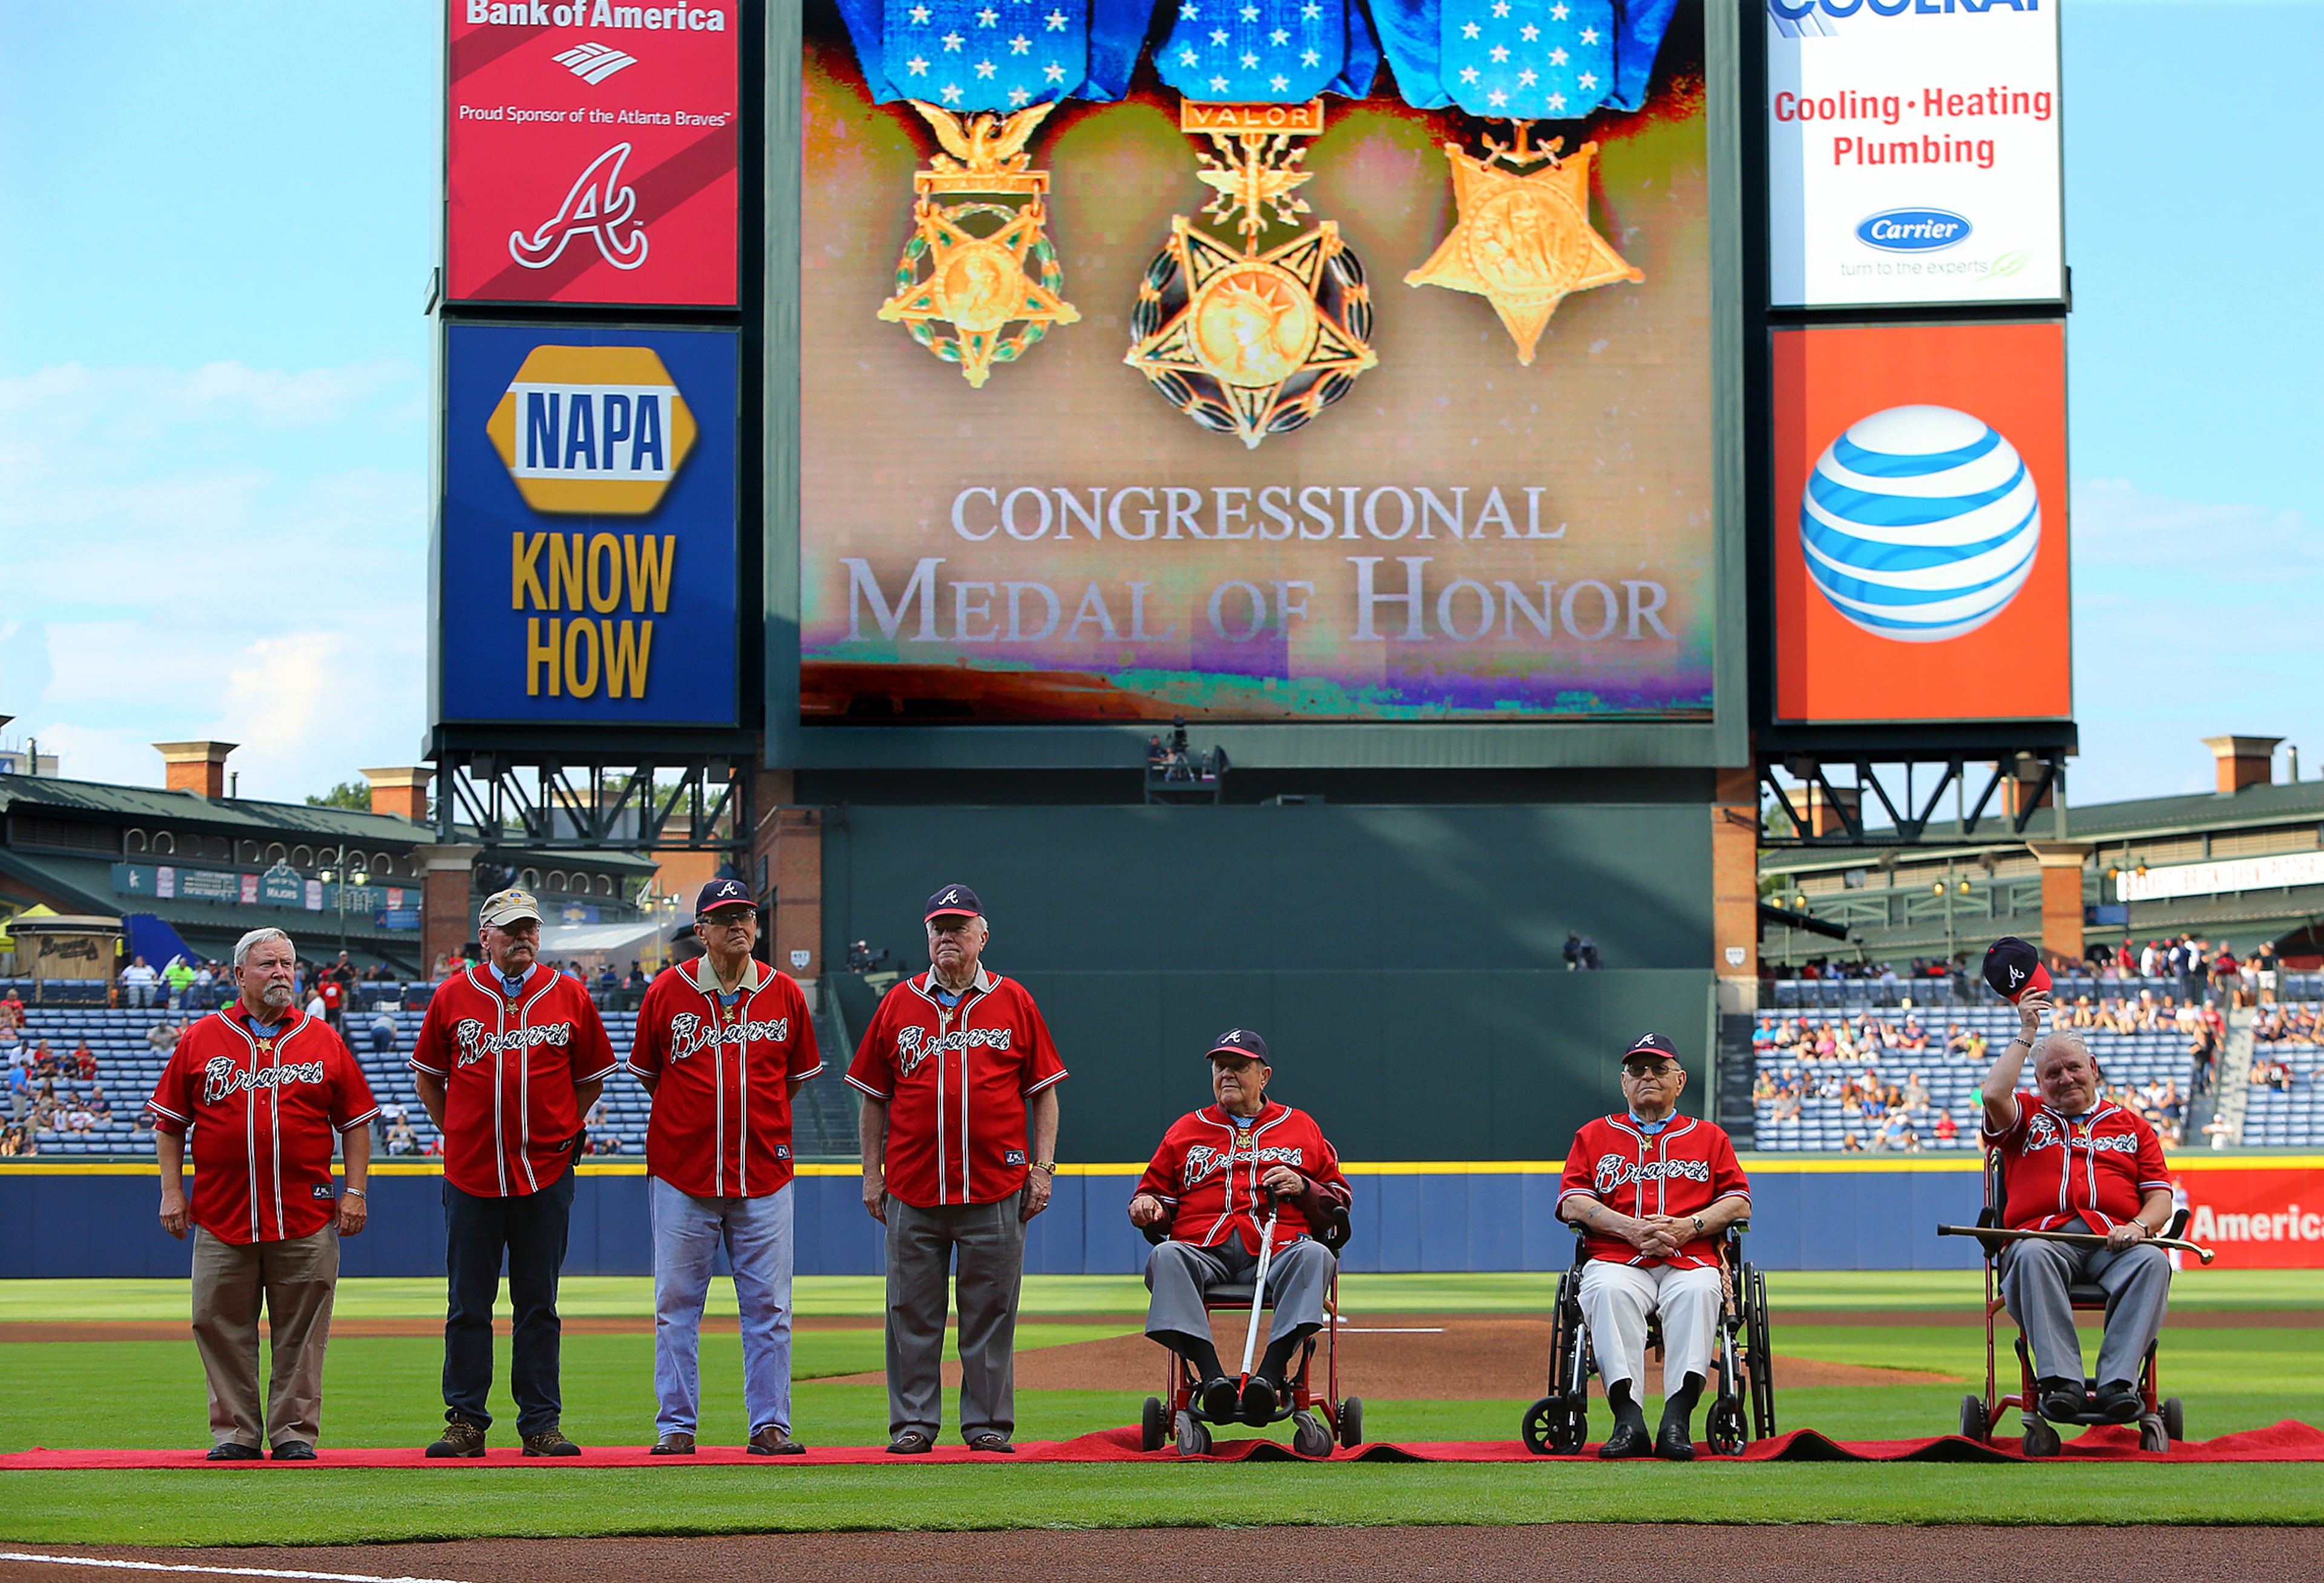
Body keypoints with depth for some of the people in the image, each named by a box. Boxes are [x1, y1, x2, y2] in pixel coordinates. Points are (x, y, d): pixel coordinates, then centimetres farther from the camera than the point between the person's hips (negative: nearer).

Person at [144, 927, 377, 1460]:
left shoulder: (323, 1041, 9)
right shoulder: (201, 1040, 7)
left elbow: (355, 1122, 10)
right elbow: (169, 1122, 9)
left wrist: (355, 1192, 2)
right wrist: (172, 1192, 2)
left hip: (306, 1218, 0)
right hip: (222, 1215, 0)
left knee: (300, 1334, 2)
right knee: (222, 1328, 2)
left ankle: (295, 1432, 8)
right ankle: (235, 1432, 10)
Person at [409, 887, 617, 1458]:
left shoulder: (569, 997, 5)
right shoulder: (453, 997, 4)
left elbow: (592, 1077, 15)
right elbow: (428, 1076, 14)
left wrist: (564, 1129, 7)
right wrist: (456, 1131, 7)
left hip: (546, 1174, 0)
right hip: (471, 1174, 0)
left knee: (538, 1304, 4)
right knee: (468, 1305, 3)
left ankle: (541, 1423, 8)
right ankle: (466, 1422, 9)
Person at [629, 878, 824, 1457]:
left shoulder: (784, 994, 4)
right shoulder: (668, 992, 0)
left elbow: (798, 1075, 15)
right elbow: (647, 1073, 12)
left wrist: (760, 1122, 12)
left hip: (763, 1173, 1)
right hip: (681, 1171, -1)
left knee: (767, 1305, 2)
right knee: (677, 1303, 2)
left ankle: (770, 1425, 8)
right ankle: (677, 1425, 9)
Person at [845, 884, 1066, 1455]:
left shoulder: (1013, 1002, 7)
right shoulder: (899, 1004, 9)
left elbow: (1044, 1090, 8)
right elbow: (874, 1097, 12)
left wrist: (1043, 1168, 1)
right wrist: (872, 1172, 6)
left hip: (996, 1188, -1)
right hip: (914, 1188, 1)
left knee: (991, 1311, 2)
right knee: (912, 1311, 3)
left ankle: (989, 1424, 9)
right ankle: (913, 1423, 9)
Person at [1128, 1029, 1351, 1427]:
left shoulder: (1301, 1126, 24)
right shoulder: (1186, 1129, 27)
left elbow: (1341, 1201, 21)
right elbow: (1157, 1191, 29)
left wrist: (1303, 1188, 1)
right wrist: (1146, 1206, 5)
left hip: (1278, 1249, -1)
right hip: (1203, 1251, 1)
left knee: (1314, 1255, -36)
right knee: (1166, 1256, -34)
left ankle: (1269, 1376, -46)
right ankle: (1211, 1376, -45)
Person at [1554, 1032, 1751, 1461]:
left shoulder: (1709, 1137, 24)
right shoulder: (1594, 1135, 24)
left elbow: (1739, 1202, 12)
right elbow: (1572, 1202, 9)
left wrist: (1687, 1226, -8)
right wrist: (1631, 1228, -8)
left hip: (1691, 1260, 0)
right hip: (1615, 1259, 0)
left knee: (1698, 1291, -37)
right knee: (1608, 1291, -37)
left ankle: (1677, 1421, -46)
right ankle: (1629, 1421, -45)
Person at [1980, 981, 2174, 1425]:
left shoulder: (2131, 1125, 26)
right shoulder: (2028, 1117, 24)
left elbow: (2160, 1198, 16)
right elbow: (1994, 1094, -1)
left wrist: (2139, 1226, -7)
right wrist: (2027, 1034, 10)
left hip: (2113, 1241, 1)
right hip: (2043, 1234, -1)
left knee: (2152, 1261, -34)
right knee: (2031, 1256, -38)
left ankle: (2117, 1383, -42)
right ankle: (2061, 1383, -45)